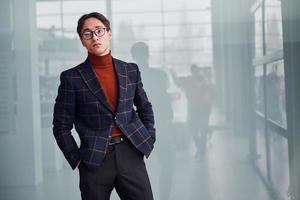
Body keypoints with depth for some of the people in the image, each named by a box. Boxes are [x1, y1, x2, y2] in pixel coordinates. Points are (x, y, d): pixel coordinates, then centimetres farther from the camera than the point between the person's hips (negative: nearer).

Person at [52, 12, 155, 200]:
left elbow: (145, 108, 20)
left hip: (131, 154, 2)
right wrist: (76, 159, -4)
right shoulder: (72, 78, 0)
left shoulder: (131, 70, 9)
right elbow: (62, 125, 2)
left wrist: (149, 141, 10)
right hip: (94, 160, -2)